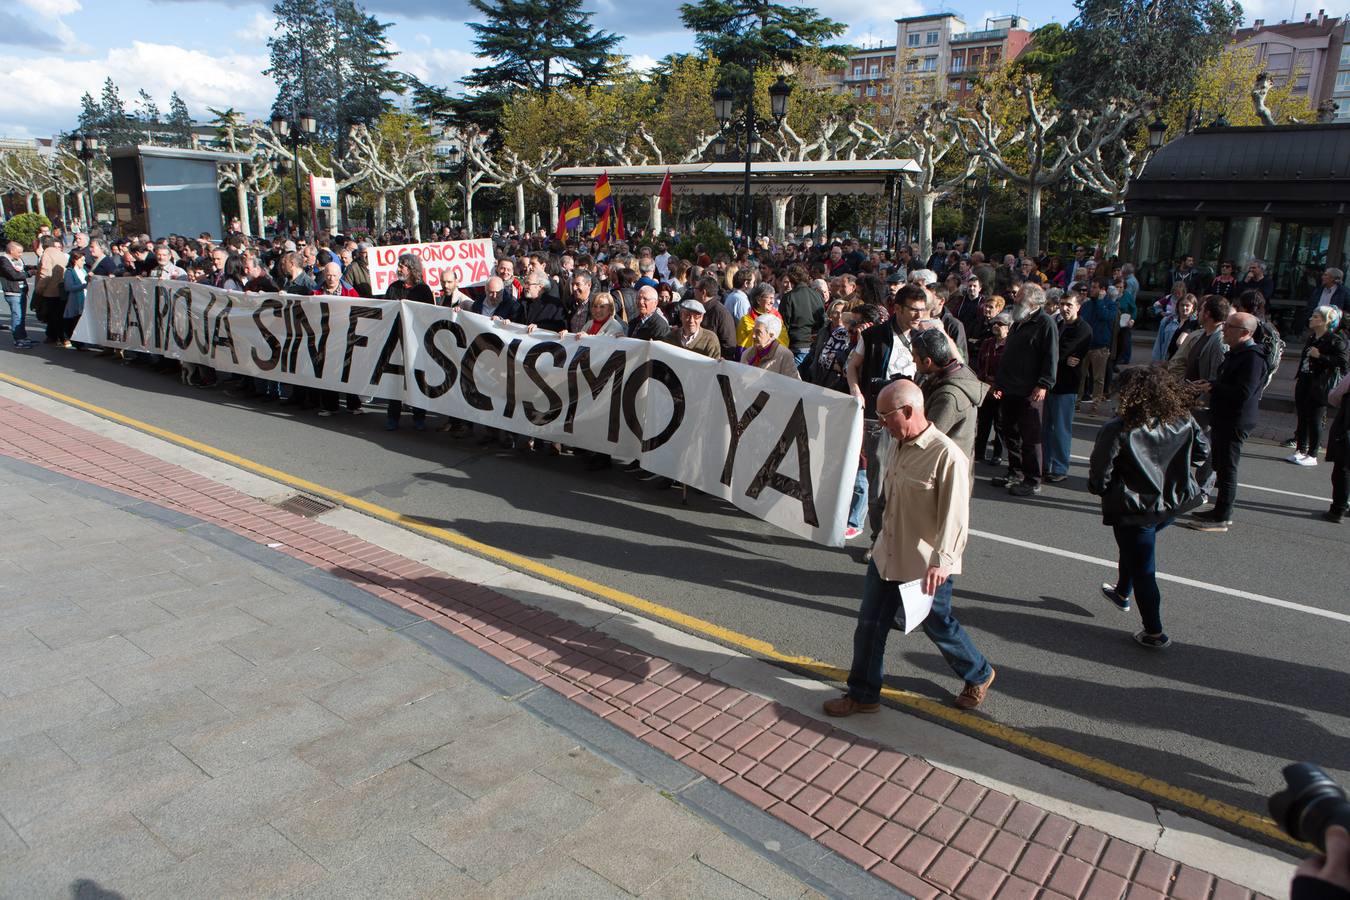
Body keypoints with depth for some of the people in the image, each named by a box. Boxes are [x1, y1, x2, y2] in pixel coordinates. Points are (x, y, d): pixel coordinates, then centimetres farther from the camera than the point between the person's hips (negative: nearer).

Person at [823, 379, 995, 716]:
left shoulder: (946, 455, -23)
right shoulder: (898, 445, 3)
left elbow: (955, 515, -25)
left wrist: (941, 561, -33)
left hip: (926, 566, -7)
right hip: (886, 556, 7)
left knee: (939, 626, 14)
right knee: (869, 625, 10)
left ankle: (979, 675, 41)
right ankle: (863, 695, 26)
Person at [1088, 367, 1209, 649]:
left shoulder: (1117, 430, -22)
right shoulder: (1184, 421, -6)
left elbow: (1099, 476, -18)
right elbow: (1202, 451, 10)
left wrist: (1098, 487, 4)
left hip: (1135, 510, -6)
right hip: (1174, 503, 6)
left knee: (1143, 571, 9)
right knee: (1134, 548, 32)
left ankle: (1154, 633, 19)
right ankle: (1122, 593, 50)